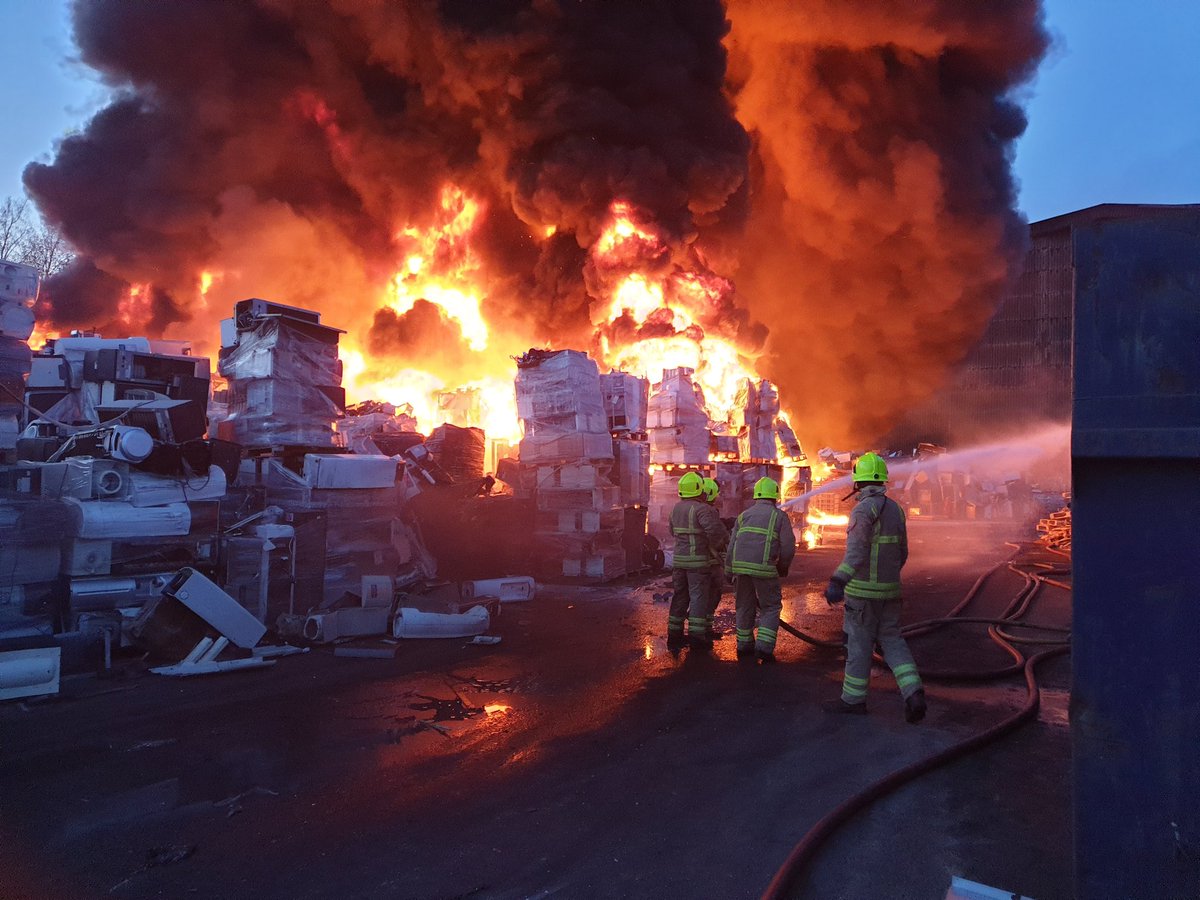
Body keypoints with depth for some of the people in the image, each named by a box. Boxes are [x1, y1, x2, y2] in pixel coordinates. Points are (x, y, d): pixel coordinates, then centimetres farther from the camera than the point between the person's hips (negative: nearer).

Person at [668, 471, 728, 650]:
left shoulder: (676, 508, 10)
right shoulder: (702, 509, -15)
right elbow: (715, 529, -26)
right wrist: (719, 545, -8)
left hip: (679, 558, 7)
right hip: (698, 560, -7)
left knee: (680, 597, 13)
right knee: (699, 597, 0)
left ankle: (674, 635, 16)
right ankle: (696, 635, 1)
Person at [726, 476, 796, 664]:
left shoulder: (744, 515, 18)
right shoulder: (780, 516, 7)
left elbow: (732, 547, 14)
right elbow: (788, 548, 1)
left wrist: (731, 573, 20)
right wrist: (782, 568, 17)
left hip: (740, 565, 4)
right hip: (764, 567, -4)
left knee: (745, 607, 17)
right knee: (770, 607, 10)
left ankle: (744, 648, 24)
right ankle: (764, 647, 0)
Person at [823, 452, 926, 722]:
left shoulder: (864, 509, -17)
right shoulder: (895, 509, 9)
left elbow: (856, 550, -30)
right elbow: (901, 554, 16)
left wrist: (837, 583, -37)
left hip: (863, 590, -7)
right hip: (889, 588, 7)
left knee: (859, 644, 5)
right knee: (892, 641, 13)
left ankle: (853, 698, 17)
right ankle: (913, 695, -1)